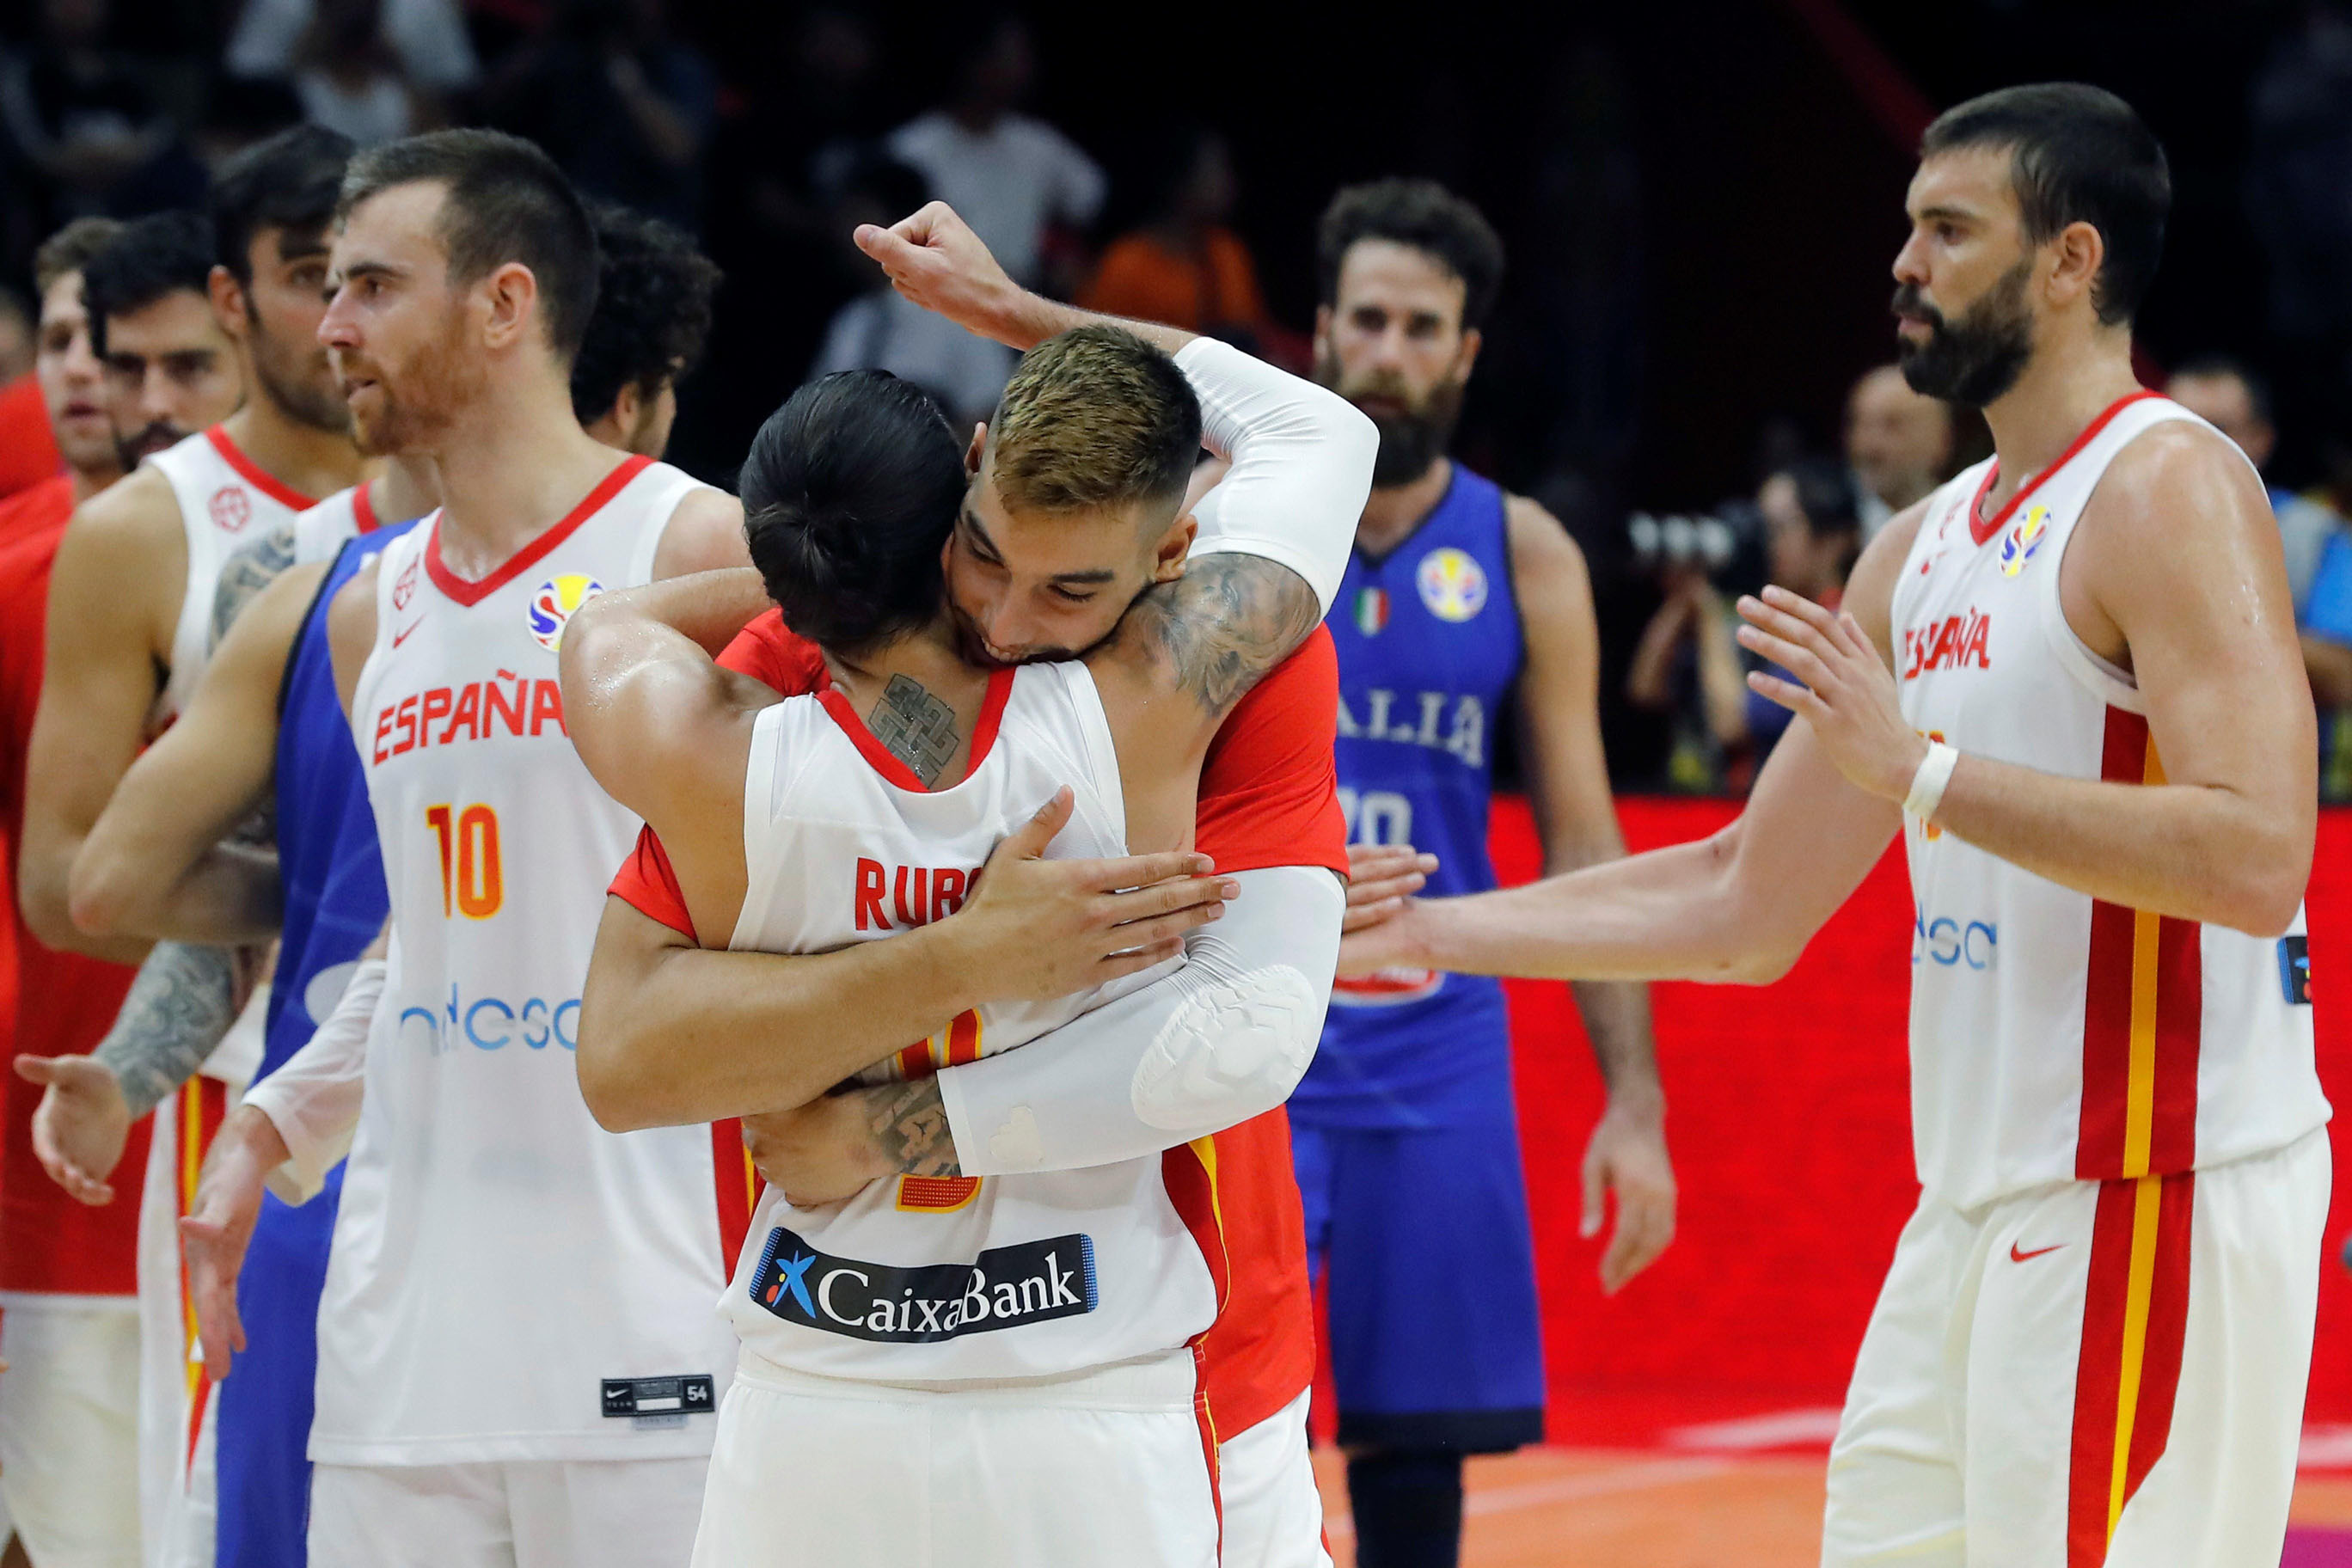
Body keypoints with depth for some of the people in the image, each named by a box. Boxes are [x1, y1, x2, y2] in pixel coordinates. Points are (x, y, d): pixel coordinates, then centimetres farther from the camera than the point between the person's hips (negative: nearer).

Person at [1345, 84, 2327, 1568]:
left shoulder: (2168, 489, -10)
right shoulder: (1925, 548, 17)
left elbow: (2258, 859, -23)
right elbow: (1747, 906, 22)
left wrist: (1920, 770, -23)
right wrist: (1418, 933, 18)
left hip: (2152, 1193, -9)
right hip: (1982, 1206, 9)